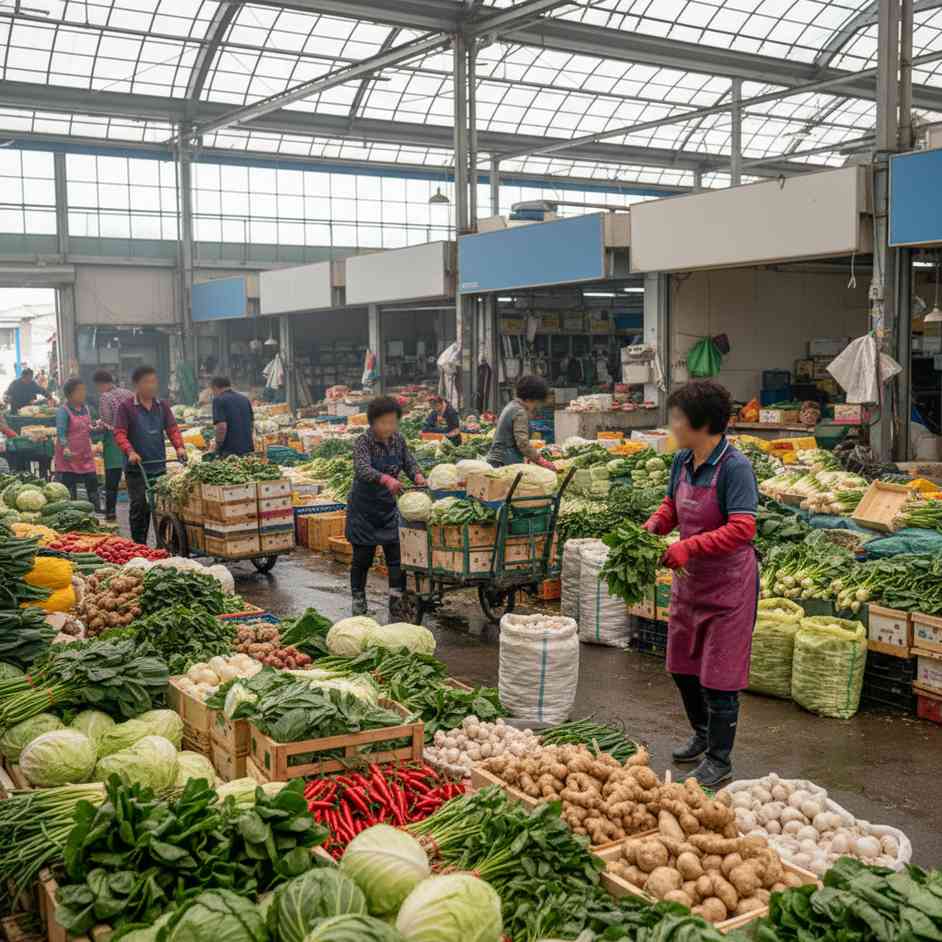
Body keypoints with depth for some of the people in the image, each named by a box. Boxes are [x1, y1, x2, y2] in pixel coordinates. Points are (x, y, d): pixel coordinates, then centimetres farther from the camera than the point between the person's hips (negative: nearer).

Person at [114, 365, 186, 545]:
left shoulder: (162, 405, 12)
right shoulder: (126, 407, -1)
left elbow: (172, 428, 9)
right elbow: (119, 433, -6)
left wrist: (179, 446, -8)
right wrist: (130, 451, -21)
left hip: (159, 466, 4)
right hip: (136, 468, -4)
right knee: (140, 507, -6)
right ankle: (138, 545, 3)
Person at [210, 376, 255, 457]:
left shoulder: (218, 400, -8)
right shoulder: (244, 398, 12)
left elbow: (222, 427, -18)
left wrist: (217, 449, -8)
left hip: (229, 451, -6)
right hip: (248, 449, 6)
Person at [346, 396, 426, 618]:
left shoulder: (398, 440, -1)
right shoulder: (363, 442, -17)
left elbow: (409, 463, 6)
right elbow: (362, 469, -34)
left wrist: (418, 476, -19)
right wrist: (386, 479, -53)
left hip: (388, 509, 4)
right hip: (363, 511, -4)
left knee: (397, 558, -3)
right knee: (362, 559, 7)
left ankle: (397, 609, 0)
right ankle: (359, 608, 23)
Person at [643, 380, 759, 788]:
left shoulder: (735, 467, -22)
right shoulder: (682, 460, 1)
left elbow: (742, 529, -28)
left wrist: (689, 546, -34)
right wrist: (652, 526, -6)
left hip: (728, 585, -8)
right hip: (689, 580, 8)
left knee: (718, 677, 2)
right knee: (682, 666, 19)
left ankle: (719, 759, 19)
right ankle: (703, 735, 42)